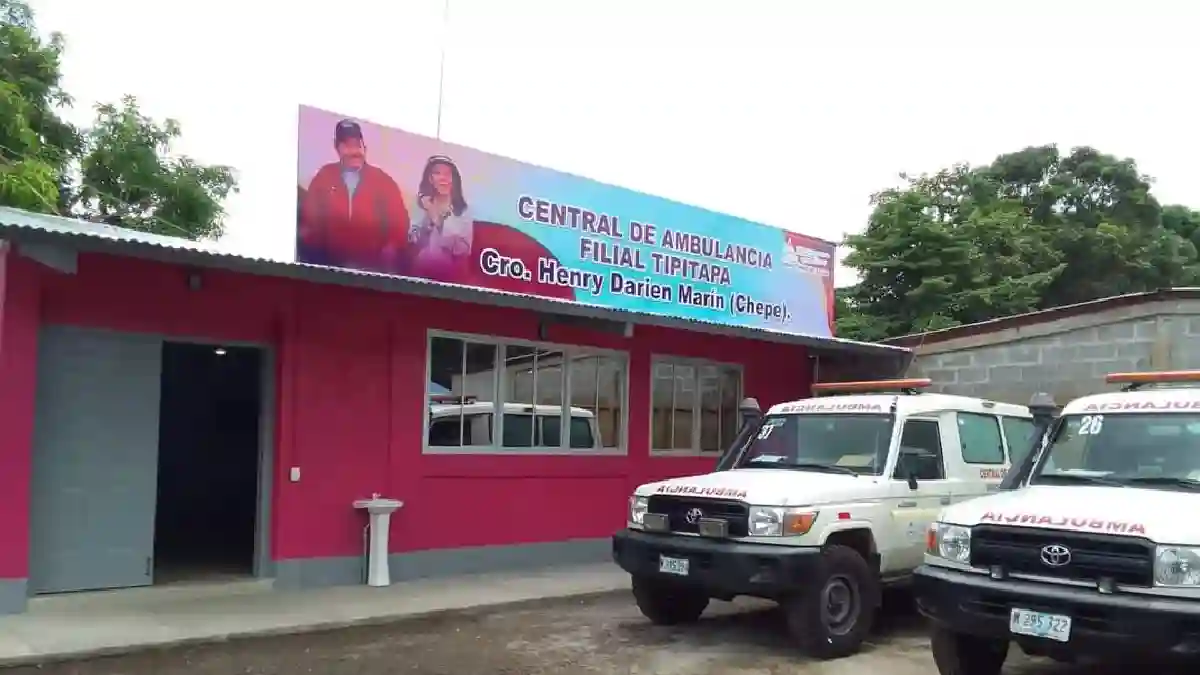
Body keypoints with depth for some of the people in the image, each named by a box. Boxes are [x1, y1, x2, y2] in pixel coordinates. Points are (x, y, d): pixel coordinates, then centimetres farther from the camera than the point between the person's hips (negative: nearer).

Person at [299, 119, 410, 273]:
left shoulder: (383, 180, 1)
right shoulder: (324, 177, 2)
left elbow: (399, 220, 2)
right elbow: (309, 217, 5)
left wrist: (391, 248, -11)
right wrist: (314, 253, -5)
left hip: (372, 266, 0)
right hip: (331, 263, 1)